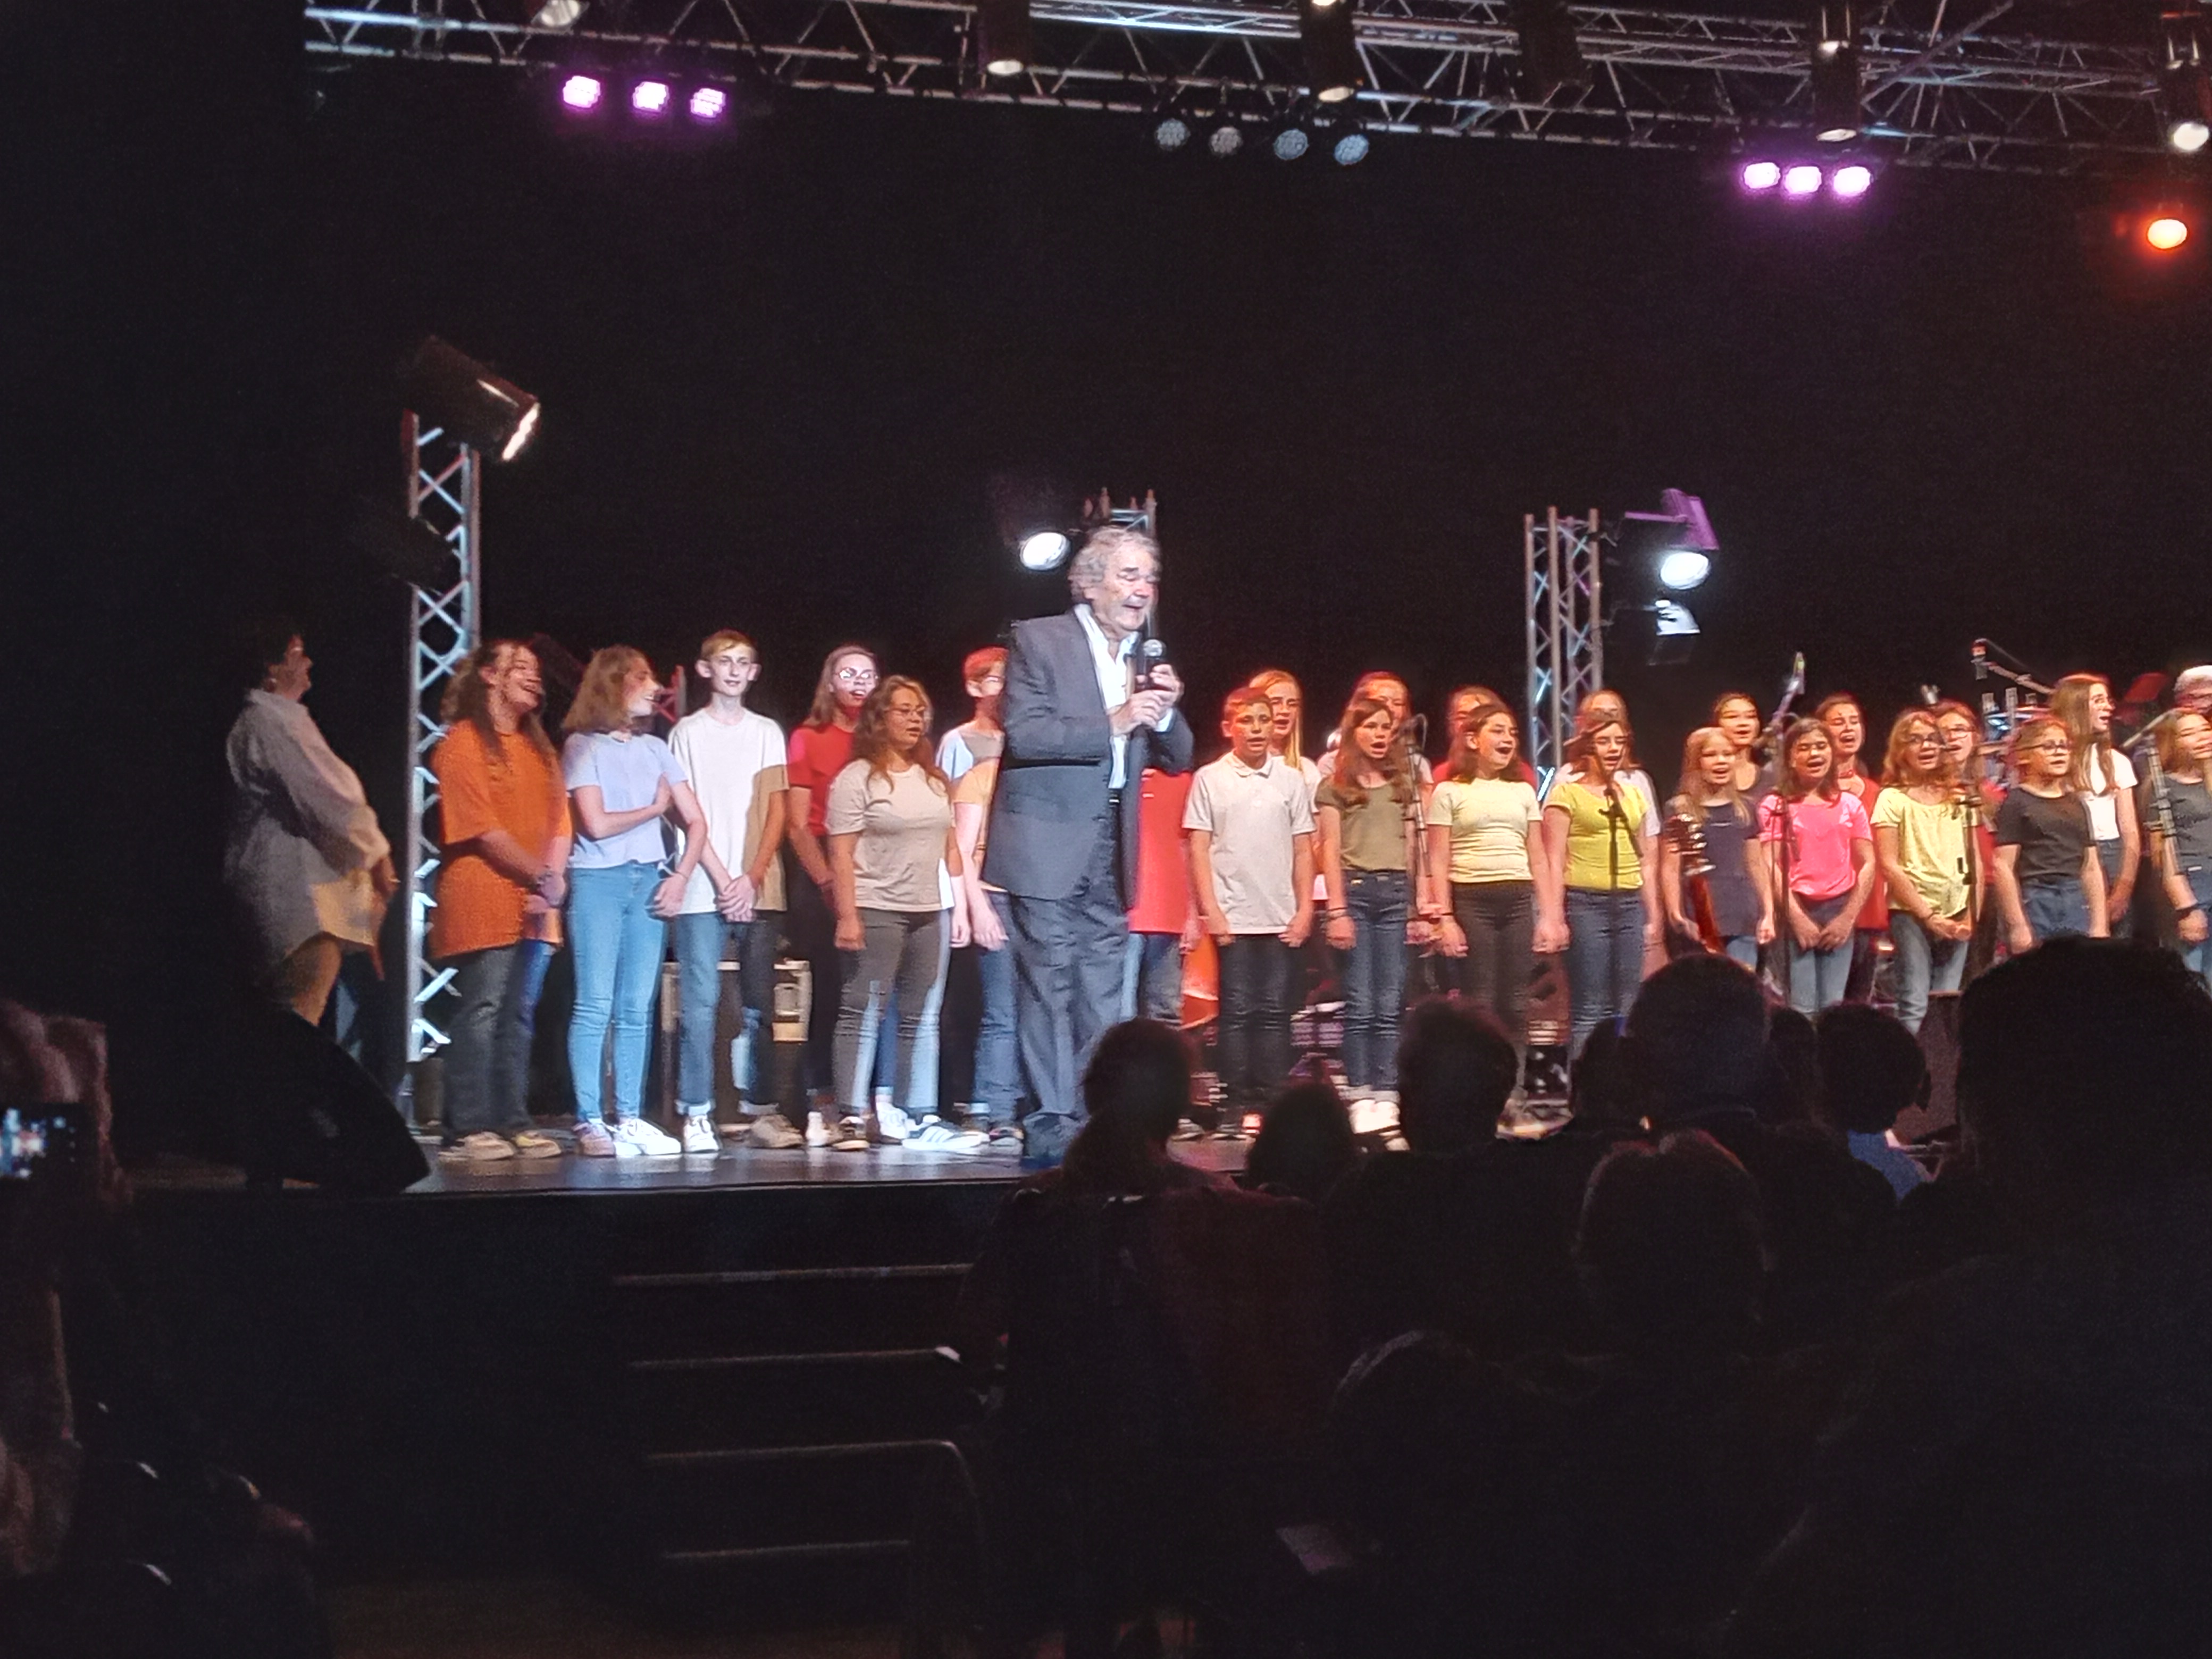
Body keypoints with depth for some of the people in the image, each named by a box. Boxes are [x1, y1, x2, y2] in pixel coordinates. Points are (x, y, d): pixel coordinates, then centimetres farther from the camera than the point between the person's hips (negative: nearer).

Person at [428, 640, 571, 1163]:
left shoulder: (538, 747, 19)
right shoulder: (464, 743, -4)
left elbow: (559, 822, 12)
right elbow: (484, 830, -11)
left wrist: (552, 884, -4)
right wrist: (542, 878, -12)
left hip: (533, 907, 7)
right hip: (484, 907, -7)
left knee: (519, 1014, 8)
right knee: (481, 1011, -9)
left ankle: (512, 1124, 12)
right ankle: (465, 1130, -6)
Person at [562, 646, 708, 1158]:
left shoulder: (656, 749, 14)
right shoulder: (583, 746, 0)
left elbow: (695, 821, 11)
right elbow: (596, 824, -9)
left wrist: (681, 876, -3)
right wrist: (654, 808, 4)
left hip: (650, 882, 5)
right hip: (598, 881, -5)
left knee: (637, 1010, 4)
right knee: (595, 1007, -7)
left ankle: (629, 1119, 7)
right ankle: (589, 1122, -5)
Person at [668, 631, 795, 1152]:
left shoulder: (767, 732, 13)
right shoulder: (689, 731, 6)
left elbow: (776, 812, 7)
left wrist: (753, 878, -7)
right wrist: (723, 879, -8)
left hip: (759, 889, 2)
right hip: (703, 890, -2)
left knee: (760, 1005, 2)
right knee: (700, 1003, -6)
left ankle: (762, 1109, 5)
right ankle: (696, 1114, -2)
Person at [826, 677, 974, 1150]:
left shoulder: (934, 780, 17)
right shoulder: (858, 778, -4)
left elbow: (950, 847, 19)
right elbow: (842, 854, -9)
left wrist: (959, 906, 12)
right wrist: (847, 916, -16)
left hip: (930, 914, 7)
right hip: (876, 911, -7)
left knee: (922, 1019, 7)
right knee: (863, 1013, -7)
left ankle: (920, 1117, 11)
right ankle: (854, 1118, -7)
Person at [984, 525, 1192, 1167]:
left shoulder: (1147, 658, 15)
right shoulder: (1038, 640, -3)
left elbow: (1176, 759, 15)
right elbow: (1024, 734, -15)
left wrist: (1166, 711, -6)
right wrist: (1112, 724, -22)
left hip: (1112, 851, 6)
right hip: (1049, 843, -6)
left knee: (1103, 999, 5)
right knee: (1050, 989, -6)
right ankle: (1051, 1126, -2)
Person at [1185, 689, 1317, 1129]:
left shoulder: (1290, 780, 9)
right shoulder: (1209, 779, 3)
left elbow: (1303, 849, 11)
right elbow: (1198, 848, 1)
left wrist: (1305, 909, 3)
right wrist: (1211, 910, -7)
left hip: (1281, 918, 2)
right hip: (1232, 917, -2)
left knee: (1275, 1012, 4)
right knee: (1237, 1011, 0)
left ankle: (1275, 1101, 7)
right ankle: (1239, 1104, 4)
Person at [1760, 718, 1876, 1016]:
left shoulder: (1849, 805, 11)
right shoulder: (1776, 806, 3)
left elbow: (1867, 865, 8)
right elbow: (1771, 867, -4)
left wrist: (1848, 918, -3)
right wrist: (1796, 918, -13)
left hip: (1839, 910, 3)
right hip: (1796, 910, -3)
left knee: (1833, 1006, -1)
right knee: (1802, 1009, -9)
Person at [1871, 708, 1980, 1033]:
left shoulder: (1958, 798, 13)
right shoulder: (1893, 799, -1)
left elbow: (1975, 863, 12)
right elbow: (1890, 867, -6)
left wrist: (1971, 915, -1)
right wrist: (1928, 915, -9)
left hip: (1956, 916, 4)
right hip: (1911, 913, -4)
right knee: (1915, 1006, -9)